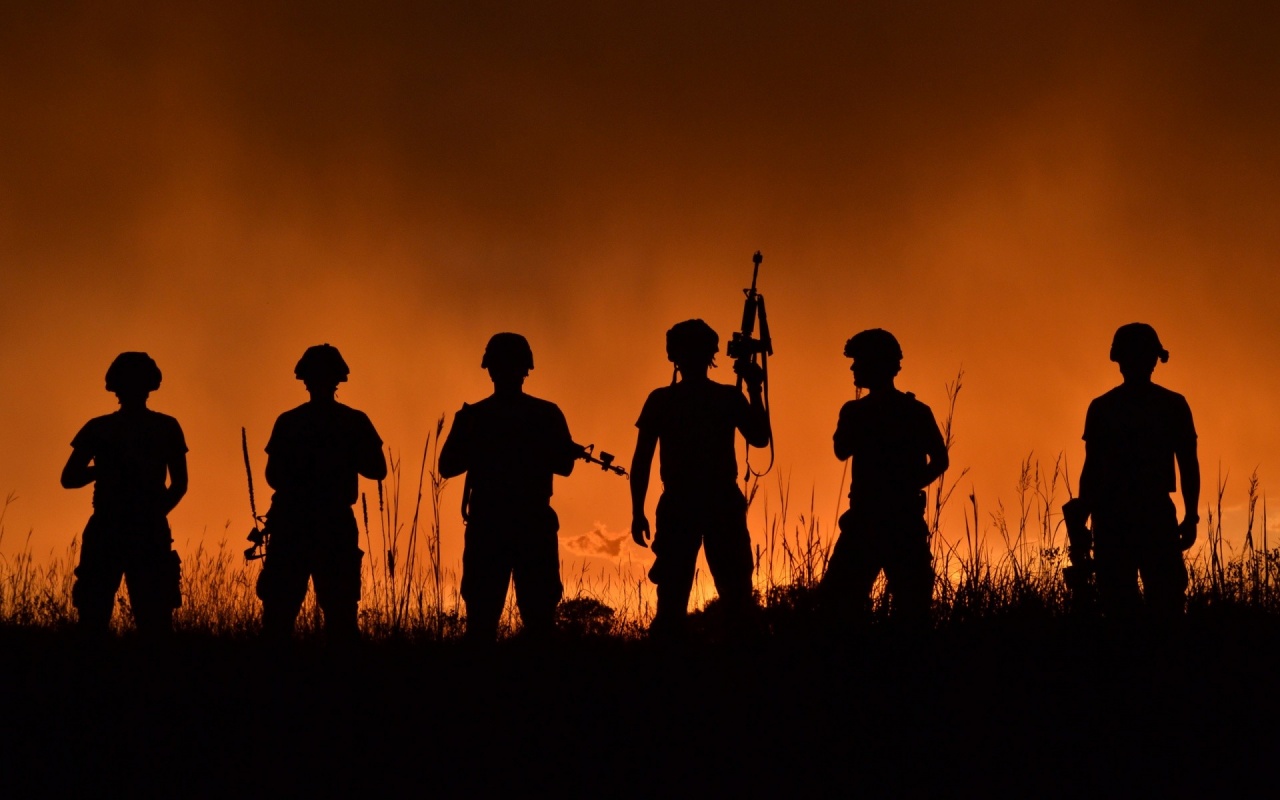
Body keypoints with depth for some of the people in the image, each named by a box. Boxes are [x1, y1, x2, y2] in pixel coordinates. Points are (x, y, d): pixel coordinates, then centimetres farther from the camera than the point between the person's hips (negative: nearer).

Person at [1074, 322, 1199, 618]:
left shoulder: (1172, 406, 7)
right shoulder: (1102, 408, 9)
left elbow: (1188, 464, 8)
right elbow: (1092, 468, 11)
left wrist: (1191, 516, -3)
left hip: (1157, 514, -1)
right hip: (1111, 515, 1)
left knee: (1166, 601, -11)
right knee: (1117, 604, -3)